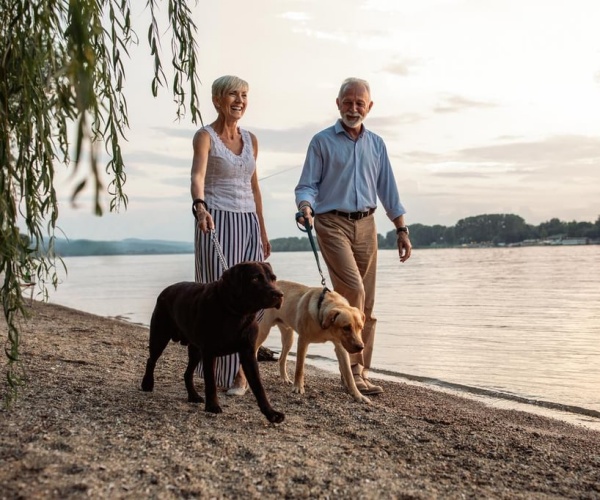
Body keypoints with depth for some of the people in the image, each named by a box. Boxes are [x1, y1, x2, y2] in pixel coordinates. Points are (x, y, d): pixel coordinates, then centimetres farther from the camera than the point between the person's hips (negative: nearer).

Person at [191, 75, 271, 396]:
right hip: (216, 224, -5)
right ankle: (219, 369, 7)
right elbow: (197, 176, -23)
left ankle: (241, 372, 9)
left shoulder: (250, 139, 14)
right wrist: (199, 206, -43)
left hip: (248, 224, 6)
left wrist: (263, 232, 19)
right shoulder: (205, 136, -4)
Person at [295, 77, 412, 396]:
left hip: (365, 225, 5)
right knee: (352, 290, -19)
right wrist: (305, 206, -23)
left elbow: (388, 190, 16)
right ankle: (352, 369, -11)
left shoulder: (376, 144, 15)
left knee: (366, 303, 3)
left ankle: (360, 372, 11)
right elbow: (307, 185, -1)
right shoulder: (322, 141, 2)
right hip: (333, 223, -4)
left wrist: (402, 229, 10)